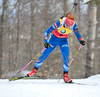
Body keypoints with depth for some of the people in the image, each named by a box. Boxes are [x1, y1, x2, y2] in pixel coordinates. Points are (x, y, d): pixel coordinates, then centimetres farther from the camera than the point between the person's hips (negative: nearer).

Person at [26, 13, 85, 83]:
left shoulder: (73, 25, -24)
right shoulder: (59, 23, -33)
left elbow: (77, 33, -3)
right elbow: (46, 32, -27)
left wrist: (81, 40, -20)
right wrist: (46, 42, -38)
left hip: (64, 41, 2)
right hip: (54, 39, -2)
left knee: (66, 57, -14)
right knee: (45, 54, -3)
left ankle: (66, 75, -7)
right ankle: (34, 70, 8)